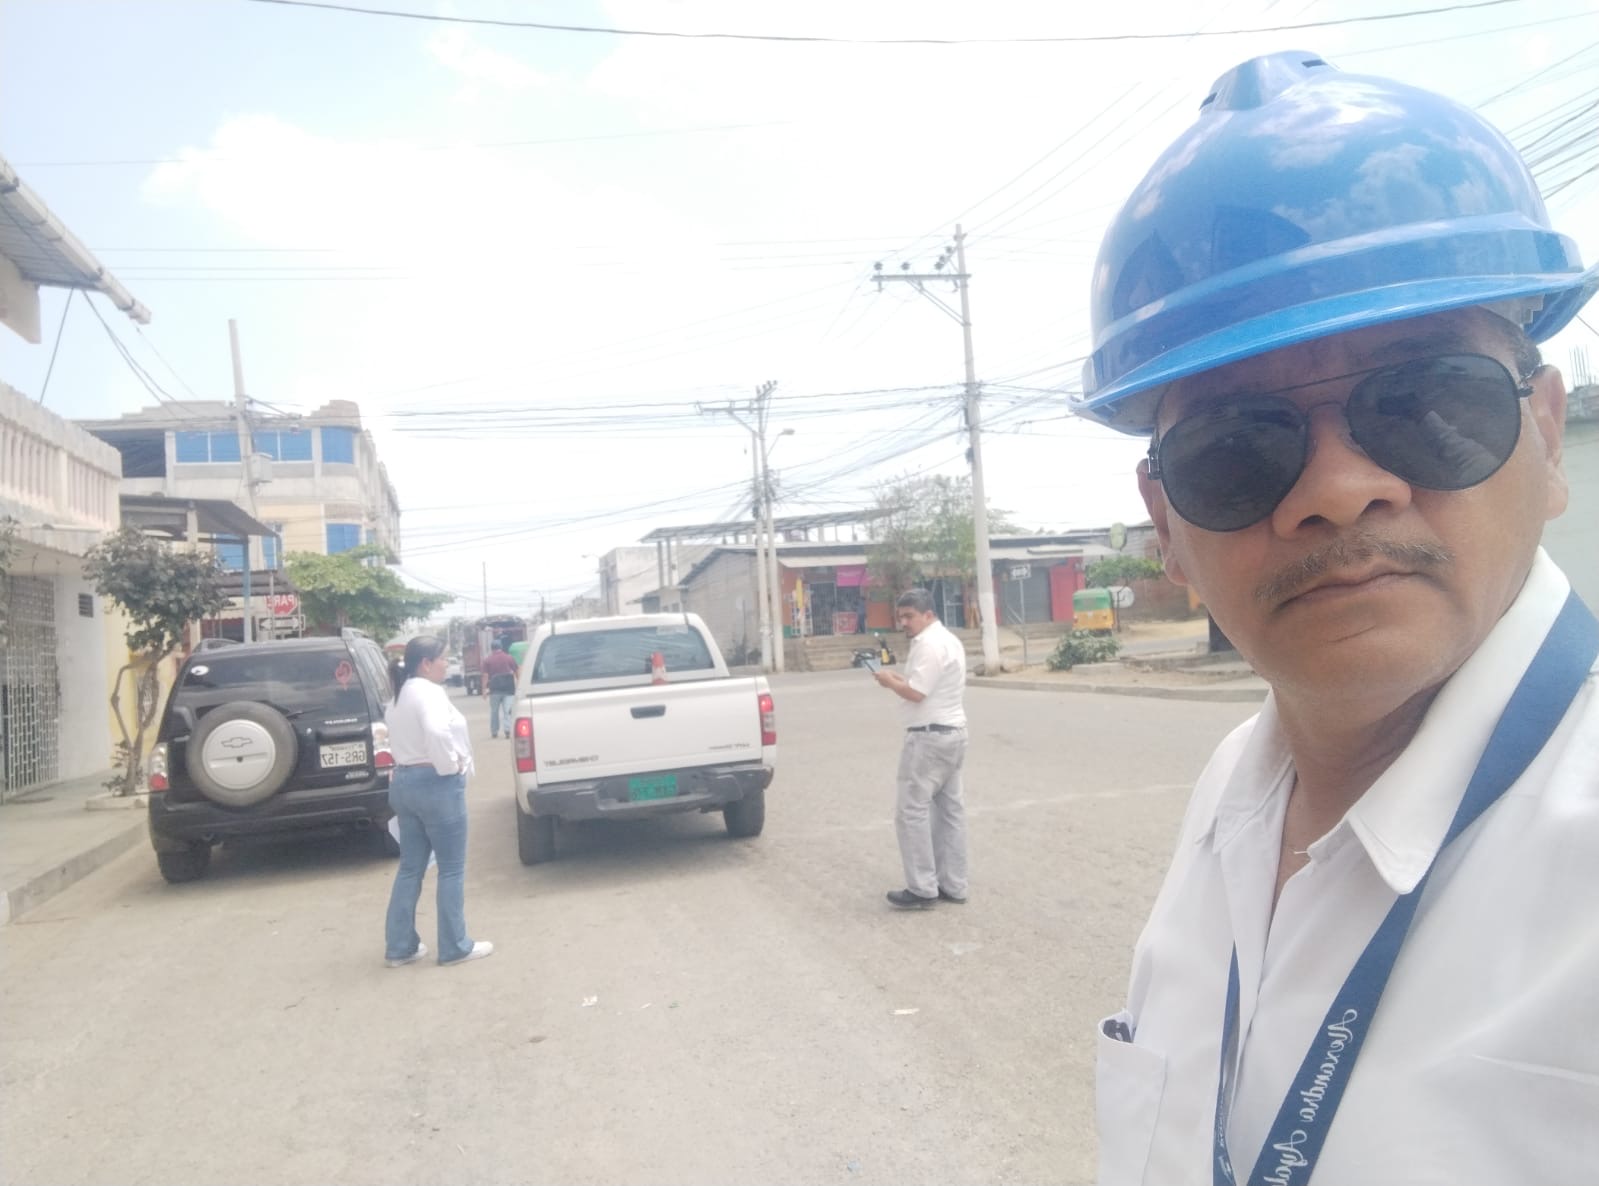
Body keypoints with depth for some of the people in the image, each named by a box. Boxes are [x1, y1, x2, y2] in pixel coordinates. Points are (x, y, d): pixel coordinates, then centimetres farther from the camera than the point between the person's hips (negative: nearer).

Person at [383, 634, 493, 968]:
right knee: (451, 869, 2)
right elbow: (437, 733, -34)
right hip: (436, 783, -9)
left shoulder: (399, 695, 15)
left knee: (410, 867, 15)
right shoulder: (429, 692, -17)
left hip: (403, 781, 9)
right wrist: (450, 766, -21)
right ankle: (455, 947, 9)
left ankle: (399, 946, 19)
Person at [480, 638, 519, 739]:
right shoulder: (509, 658, 5)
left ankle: (494, 732, 16)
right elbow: (516, 672, 5)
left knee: (494, 711, 11)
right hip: (508, 687, 0)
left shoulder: (487, 660, 2)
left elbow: (485, 676, -4)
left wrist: (484, 689, -2)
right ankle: (508, 730, -16)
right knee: (507, 710, -2)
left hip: (495, 688, 0)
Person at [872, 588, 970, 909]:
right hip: (952, 732, 11)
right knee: (949, 809, 12)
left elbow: (916, 693, -22)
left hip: (930, 736, -11)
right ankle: (952, 886, 17)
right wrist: (902, 677, 9)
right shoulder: (948, 640, 17)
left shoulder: (928, 644, -17)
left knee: (912, 810, -5)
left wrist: (889, 681, -6)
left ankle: (923, 889, -1)